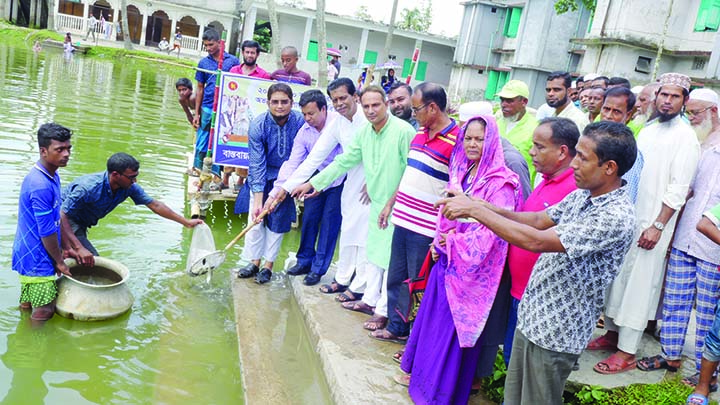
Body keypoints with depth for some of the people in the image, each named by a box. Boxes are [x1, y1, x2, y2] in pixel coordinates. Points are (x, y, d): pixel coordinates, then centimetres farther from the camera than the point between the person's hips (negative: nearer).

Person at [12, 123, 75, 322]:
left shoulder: (52, 176, 5)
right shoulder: (41, 186, -26)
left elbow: (58, 217, 15)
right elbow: (47, 232, -20)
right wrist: (59, 261, -8)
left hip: (29, 256, 9)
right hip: (37, 260, -9)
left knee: (27, 308, 22)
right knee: (44, 312, 1)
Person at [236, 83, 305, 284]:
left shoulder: (301, 122, -23)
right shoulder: (258, 125, -23)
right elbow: (257, 165, -23)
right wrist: (258, 201, -27)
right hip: (262, 176, 0)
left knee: (278, 219, 2)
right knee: (256, 216, 0)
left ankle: (268, 265, 14)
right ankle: (254, 262, 17)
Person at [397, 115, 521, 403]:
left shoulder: (500, 183, -16)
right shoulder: (460, 172, 7)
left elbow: (493, 229, -20)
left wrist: (454, 243, -13)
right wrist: (439, 242, 1)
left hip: (471, 265, -7)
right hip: (447, 257, 7)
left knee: (454, 323, 3)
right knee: (432, 315, 16)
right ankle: (420, 371, 36)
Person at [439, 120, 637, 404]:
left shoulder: (617, 217, -26)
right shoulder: (582, 196, 2)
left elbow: (535, 241, -30)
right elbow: (537, 220, 7)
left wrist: (475, 210, -24)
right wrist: (481, 206, -7)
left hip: (555, 333, -8)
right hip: (531, 317, 8)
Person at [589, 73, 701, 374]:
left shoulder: (685, 137, -8)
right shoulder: (647, 131, 11)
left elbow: (678, 188, -13)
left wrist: (658, 226, -17)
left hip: (652, 223, -6)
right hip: (626, 217, 6)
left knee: (639, 284, -2)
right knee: (616, 276, 12)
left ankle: (627, 352, 7)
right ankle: (613, 332, 28)